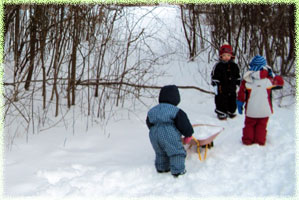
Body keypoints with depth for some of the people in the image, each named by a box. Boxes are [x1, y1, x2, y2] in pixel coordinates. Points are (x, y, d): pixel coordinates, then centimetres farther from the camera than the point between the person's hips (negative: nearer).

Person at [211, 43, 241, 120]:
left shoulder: (234, 66, 4)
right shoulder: (218, 66, -9)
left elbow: (237, 77, 16)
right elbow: (214, 77, -9)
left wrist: (239, 84, 14)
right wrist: (215, 87, -12)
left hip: (232, 89, 4)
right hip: (222, 89, -4)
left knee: (232, 101, 15)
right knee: (221, 102, 2)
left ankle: (231, 112, 34)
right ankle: (221, 113, 18)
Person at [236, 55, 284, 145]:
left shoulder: (247, 79, -6)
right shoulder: (269, 79, -6)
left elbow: (241, 93, -1)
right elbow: (280, 82, 9)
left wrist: (240, 104, 10)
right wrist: (272, 75, 15)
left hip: (251, 110, 0)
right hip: (265, 110, 0)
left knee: (249, 125, 17)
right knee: (261, 126, 13)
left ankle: (247, 140, 19)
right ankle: (260, 142, 16)